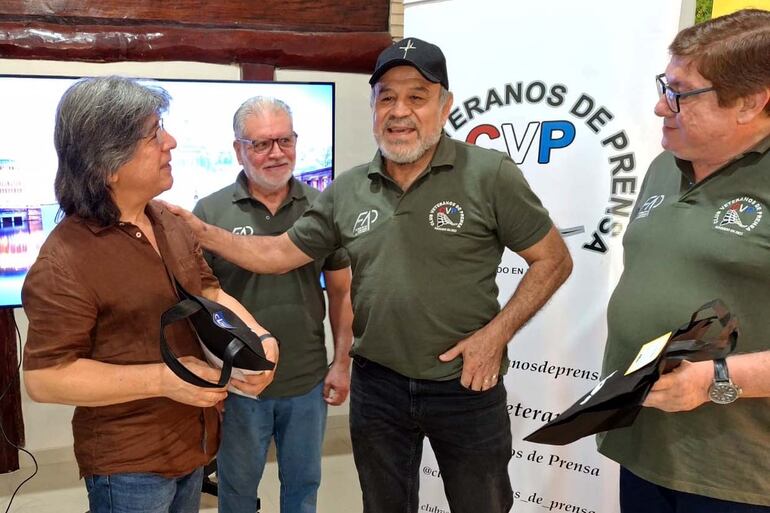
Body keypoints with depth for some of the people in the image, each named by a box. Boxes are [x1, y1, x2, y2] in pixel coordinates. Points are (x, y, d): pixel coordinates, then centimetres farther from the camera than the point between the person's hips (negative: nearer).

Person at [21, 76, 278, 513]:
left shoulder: (171, 221, 1)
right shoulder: (66, 261, -24)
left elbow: (210, 293, 8)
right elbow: (44, 378, -21)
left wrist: (257, 337, -11)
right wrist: (163, 379, -26)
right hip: (129, 466, -7)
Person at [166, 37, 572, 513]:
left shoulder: (489, 174, -12)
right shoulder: (346, 192, 0)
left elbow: (554, 261, -7)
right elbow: (278, 253, 7)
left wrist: (496, 334, -15)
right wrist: (201, 230, -4)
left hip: (467, 385, -3)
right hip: (377, 386, 4)